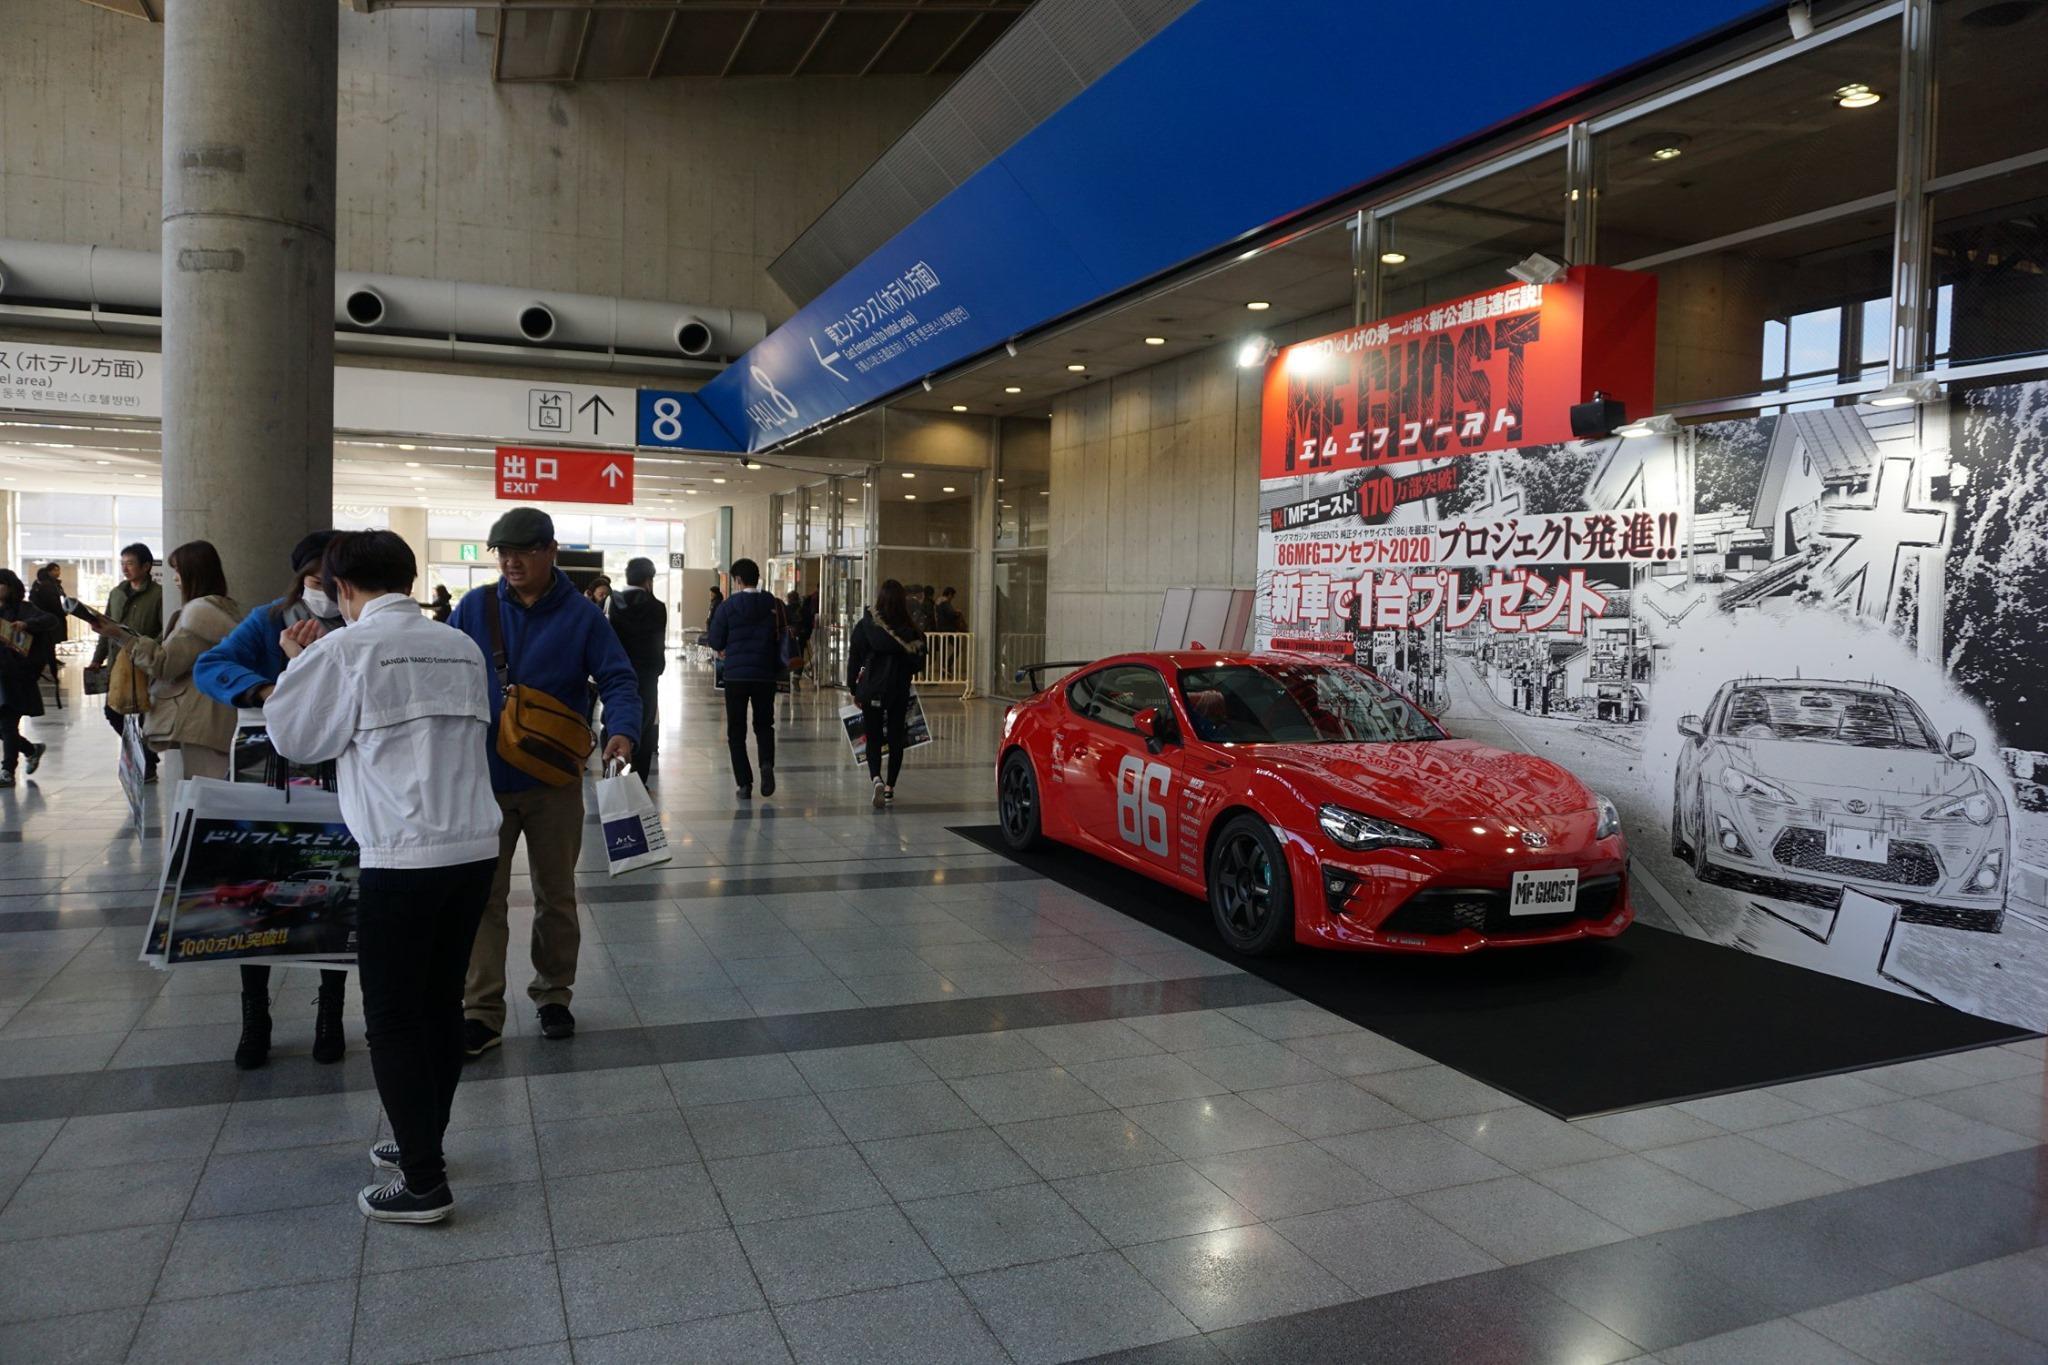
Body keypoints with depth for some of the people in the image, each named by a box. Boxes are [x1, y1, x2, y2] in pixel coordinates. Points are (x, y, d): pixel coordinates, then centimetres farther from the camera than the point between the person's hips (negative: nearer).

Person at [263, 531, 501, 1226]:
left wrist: (299, 665, 18)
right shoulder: (462, 646, 9)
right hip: (476, 848, 6)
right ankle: (423, 1142, 32)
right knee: (442, 1004, 18)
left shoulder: (345, 649, -6)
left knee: (392, 1019, 4)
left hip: (402, 859, -6)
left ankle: (424, 1183, 9)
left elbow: (296, 739, 3)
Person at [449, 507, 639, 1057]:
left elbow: (617, 681, -8)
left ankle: (554, 995, 30)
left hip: (554, 783, 0)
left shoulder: (581, 616, -4)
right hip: (483, 778, 1)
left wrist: (622, 731, -27)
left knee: (556, 895, 13)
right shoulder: (474, 607, 0)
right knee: (483, 897, 2)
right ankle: (481, 1011, 11)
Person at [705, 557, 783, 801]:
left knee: (736, 730, 8)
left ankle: (744, 783, 1)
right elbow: (782, 639, 3)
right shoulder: (773, 605, 0)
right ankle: (767, 763, -10)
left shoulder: (728, 606, -5)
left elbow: (715, 641, -3)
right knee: (764, 725, 17)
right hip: (765, 674, 2)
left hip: (736, 675, -2)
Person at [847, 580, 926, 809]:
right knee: (896, 739, 13)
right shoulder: (911, 630, -5)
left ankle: (876, 778, -16)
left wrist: (853, 688, 5)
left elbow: (854, 658, -3)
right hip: (900, 692, 1)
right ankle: (890, 787, 16)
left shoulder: (866, 625, -6)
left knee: (873, 738, 8)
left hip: (871, 690, -1)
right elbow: (918, 663, 1)